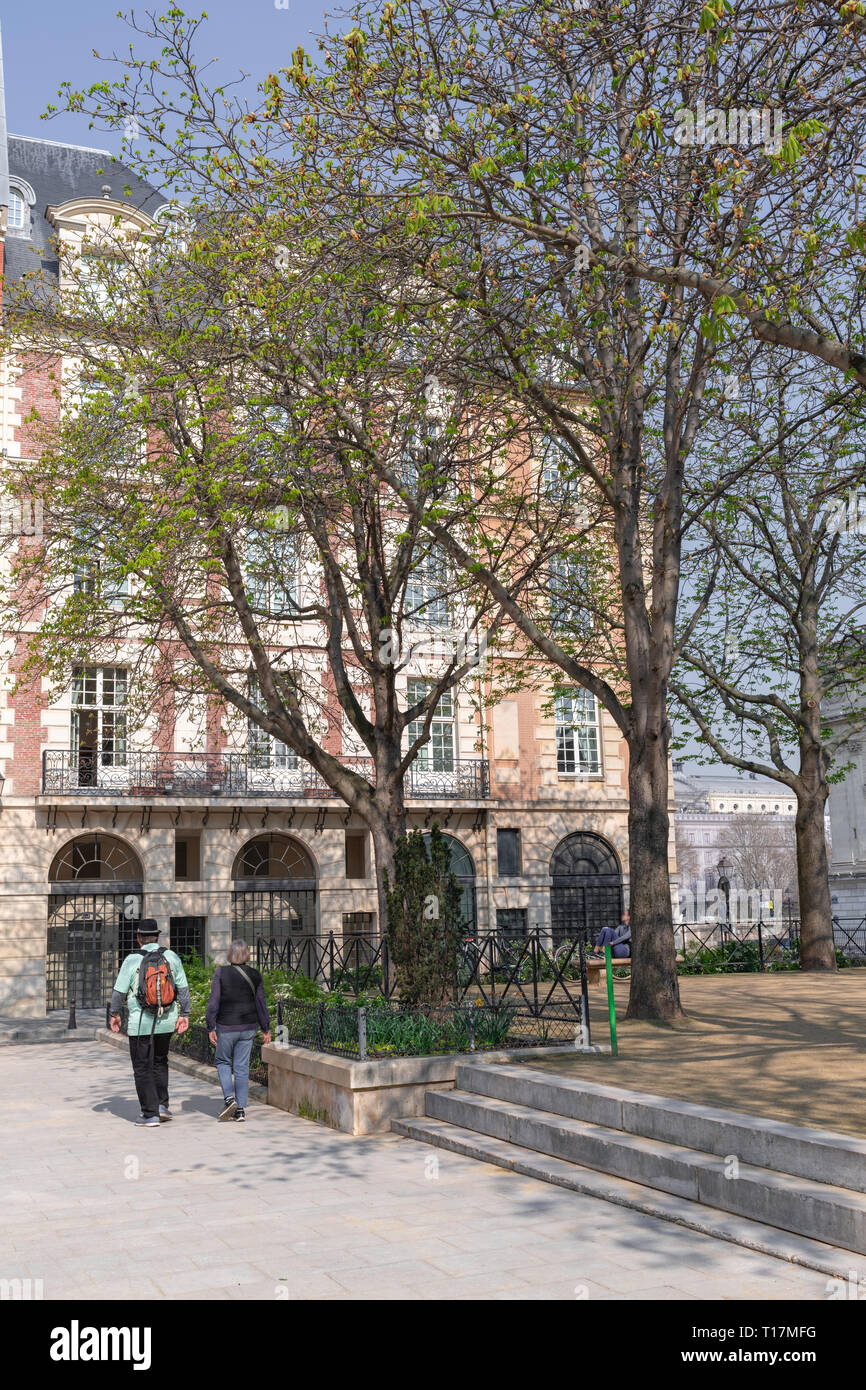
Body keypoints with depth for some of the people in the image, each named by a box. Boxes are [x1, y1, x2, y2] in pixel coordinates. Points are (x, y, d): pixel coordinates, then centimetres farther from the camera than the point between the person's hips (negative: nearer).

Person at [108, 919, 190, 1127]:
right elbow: (183, 989, 3)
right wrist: (184, 1014, 11)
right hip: (167, 1021, 4)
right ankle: (162, 1104, 14)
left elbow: (119, 991, -4)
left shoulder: (132, 960, -9)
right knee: (160, 1062, 22)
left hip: (141, 1023, -4)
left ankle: (150, 1114, 2)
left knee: (143, 1069, 4)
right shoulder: (172, 957, 1)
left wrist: (114, 1014, 11)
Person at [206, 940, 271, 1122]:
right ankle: (241, 1109, 8)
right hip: (248, 1027, 3)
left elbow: (214, 1002, -9)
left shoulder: (221, 973, -8)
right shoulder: (255, 975, 1)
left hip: (227, 1027, -3)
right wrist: (266, 1028, 13)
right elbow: (261, 1003, 5)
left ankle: (229, 1098, -3)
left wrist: (211, 1027, -3)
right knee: (242, 1067, 8)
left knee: (223, 1062, 16)